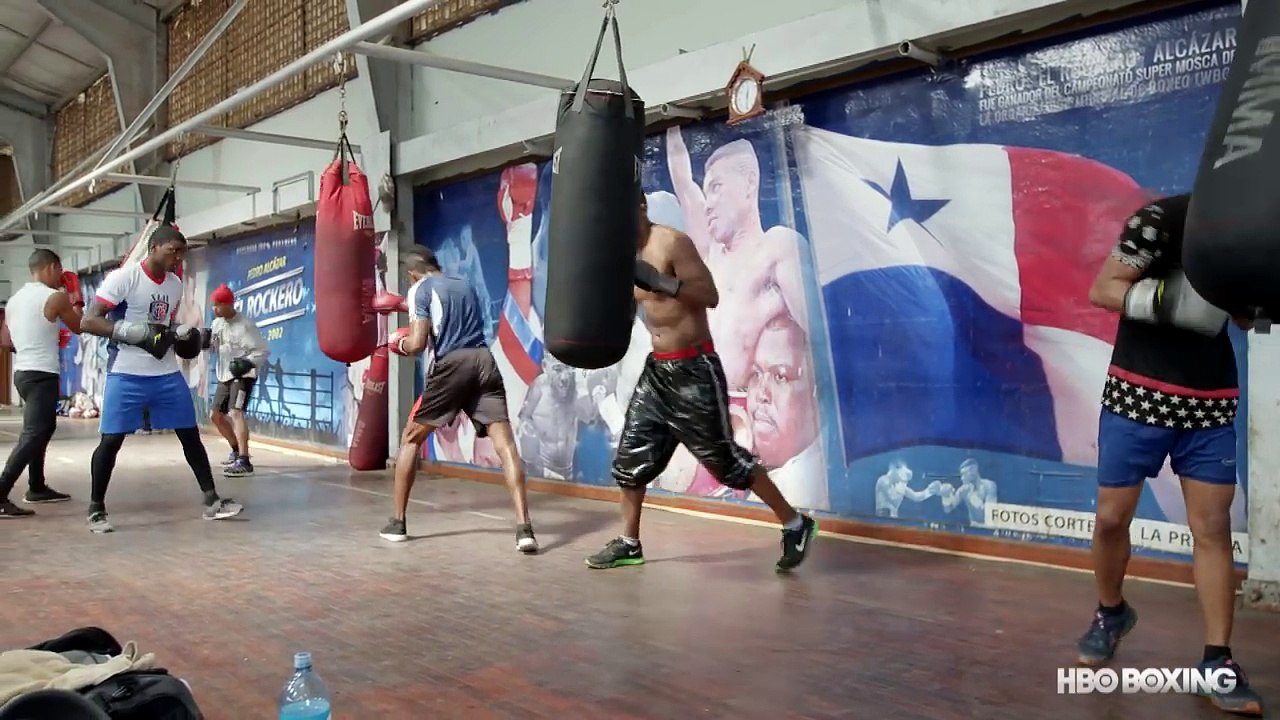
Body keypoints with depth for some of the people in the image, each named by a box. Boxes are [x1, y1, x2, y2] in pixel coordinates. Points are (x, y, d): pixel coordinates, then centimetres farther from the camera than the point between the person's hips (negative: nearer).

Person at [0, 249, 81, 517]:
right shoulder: (56, 297, -10)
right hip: (42, 375, -9)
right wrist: (77, 299, 16)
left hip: (22, 372, 9)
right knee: (33, 436, -12)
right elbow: (79, 328, 3)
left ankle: (36, 488, 31)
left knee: (43, 428, 23)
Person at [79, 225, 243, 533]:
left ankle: (211, 500, 13)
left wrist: (181, 335, 1)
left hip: (168, 374, 6)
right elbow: (88, 322, -15)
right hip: (126, 375, -6)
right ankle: (96, 509, 16)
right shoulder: (123, 277, -12)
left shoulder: (176, 285, 8)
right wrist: (134, 332, -26)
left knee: (190, 434, 6)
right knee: (111, 440, -1)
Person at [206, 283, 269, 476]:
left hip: (243, 376, -9)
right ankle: (237, 450, 37)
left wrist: (248, 363, -33)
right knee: (216, 415, 16)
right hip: (225, 376, 9)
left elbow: (263, 351, -18)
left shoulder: (245, 325, -17)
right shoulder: (217, 323, 6)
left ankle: (244, 461, -33)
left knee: (236, 412, -26)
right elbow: (211, 345, 7)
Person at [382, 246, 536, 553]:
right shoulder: (464, 286, 26)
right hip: (483, 361, 4)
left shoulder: (421, 290, 7)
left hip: (451, 365, -4)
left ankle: (397, 523, 20)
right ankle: (524, 528, -19)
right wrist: (403, 305, 57)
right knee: (505, 444, -6)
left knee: (411, 439, 16)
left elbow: (417, 344, -4)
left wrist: (400, 343, 20)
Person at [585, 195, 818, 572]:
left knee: (724, 458, -2)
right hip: (657, 368, 8)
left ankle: (795, 525, 13)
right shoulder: (629, 253, 10)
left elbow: (710, 296, -23)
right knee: (631, 456, 9)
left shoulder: (672, 242, -15)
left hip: (693, 369, -8)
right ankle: (629, 543, 23)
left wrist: (659, 281, -33)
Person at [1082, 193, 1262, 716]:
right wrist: (1168, 299, -25)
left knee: (1213, 527, 0)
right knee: (1112, 516, 5)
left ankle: (1217, 660, 7)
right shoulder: (1164, 218, -11)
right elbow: (1102, 289, -11)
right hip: (1138, 394, -3)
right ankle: (1111, 613, 30)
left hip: (1210, 405, 4)